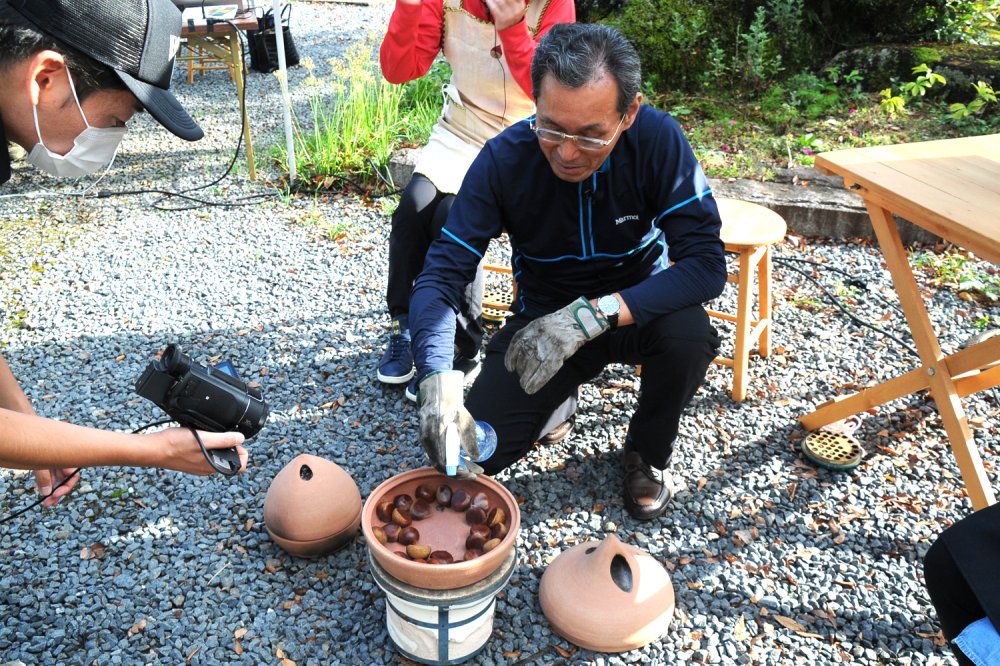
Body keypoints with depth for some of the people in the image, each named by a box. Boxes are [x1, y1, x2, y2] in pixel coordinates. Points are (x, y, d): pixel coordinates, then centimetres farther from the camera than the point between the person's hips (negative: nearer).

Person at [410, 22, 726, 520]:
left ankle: (646, 453, -2)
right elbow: (442, 273, -23)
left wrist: (591, 315, -40)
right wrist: (437, 378, -41)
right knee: (470, 454, -15)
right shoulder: (504, 158, -22)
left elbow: (706, 264, -28)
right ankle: (558, 395, 18)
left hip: (637, 308, 0)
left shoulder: (658, 140, -24)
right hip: (544, 315, 1)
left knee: (689, 332, -35)